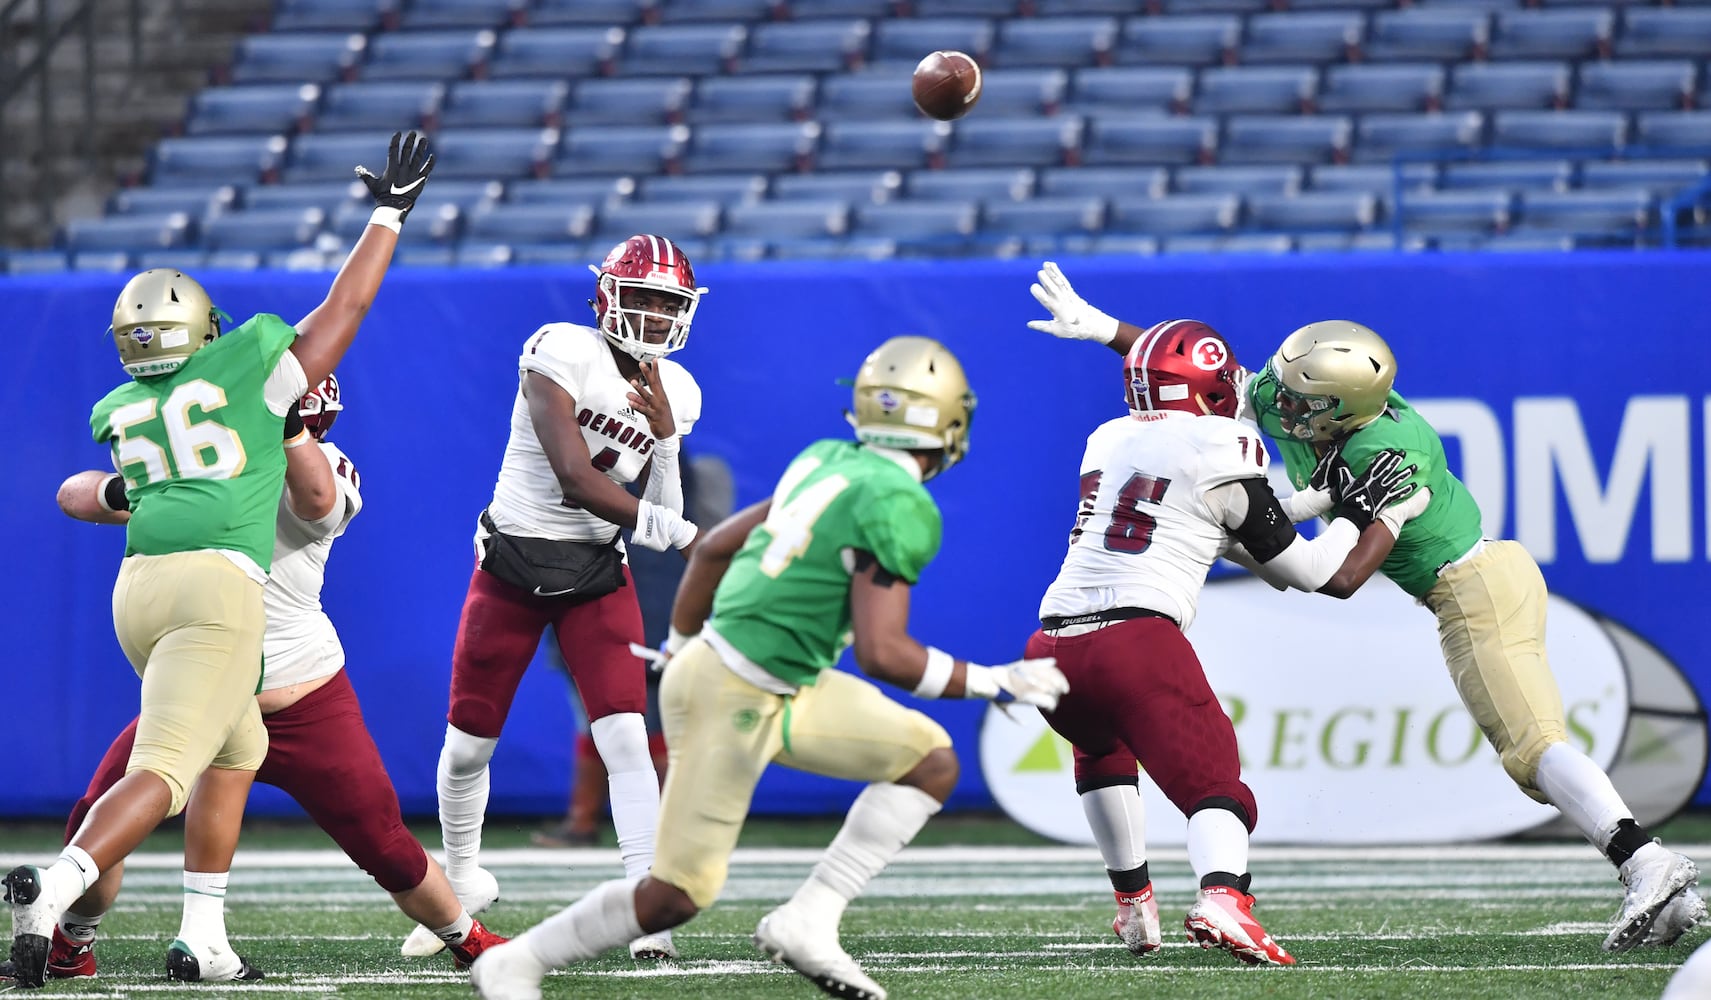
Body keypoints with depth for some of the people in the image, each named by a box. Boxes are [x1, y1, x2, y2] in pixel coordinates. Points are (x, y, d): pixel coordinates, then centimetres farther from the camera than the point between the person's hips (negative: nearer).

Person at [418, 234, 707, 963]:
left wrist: (664, 437, -16)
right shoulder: (560, 354, -17)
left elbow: (660, 523, -2)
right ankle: (462, 883, 34)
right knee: (469, 744, 9)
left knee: (626, 738, -14)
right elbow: (574, 481, -26)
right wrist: (680, 533, -29)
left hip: (597, 574, 3)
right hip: (512, 561, -3)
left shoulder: (675, 394, 1)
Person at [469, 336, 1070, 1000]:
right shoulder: (899, 507, -20)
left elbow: (715, 547, 16)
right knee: (678, 896, -2)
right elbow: (882, 654, -24)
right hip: (733, 697, -9)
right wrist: (995, 684, -14)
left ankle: (807, 922, 2)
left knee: (932, 764, 6)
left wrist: (680, 644, 30)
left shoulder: (830, 465, 6)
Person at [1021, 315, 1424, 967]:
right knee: (1216, 790, -3)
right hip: (1139, 641, -6)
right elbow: (1306, 572, 11)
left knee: (1101, 745, 35)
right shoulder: (1219, 452, 4)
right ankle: (1221, 896, -33)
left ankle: (1133, 905, 31)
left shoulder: (1106, 444, 21)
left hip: (1053, 646, 6)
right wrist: (1364, 512, 24)